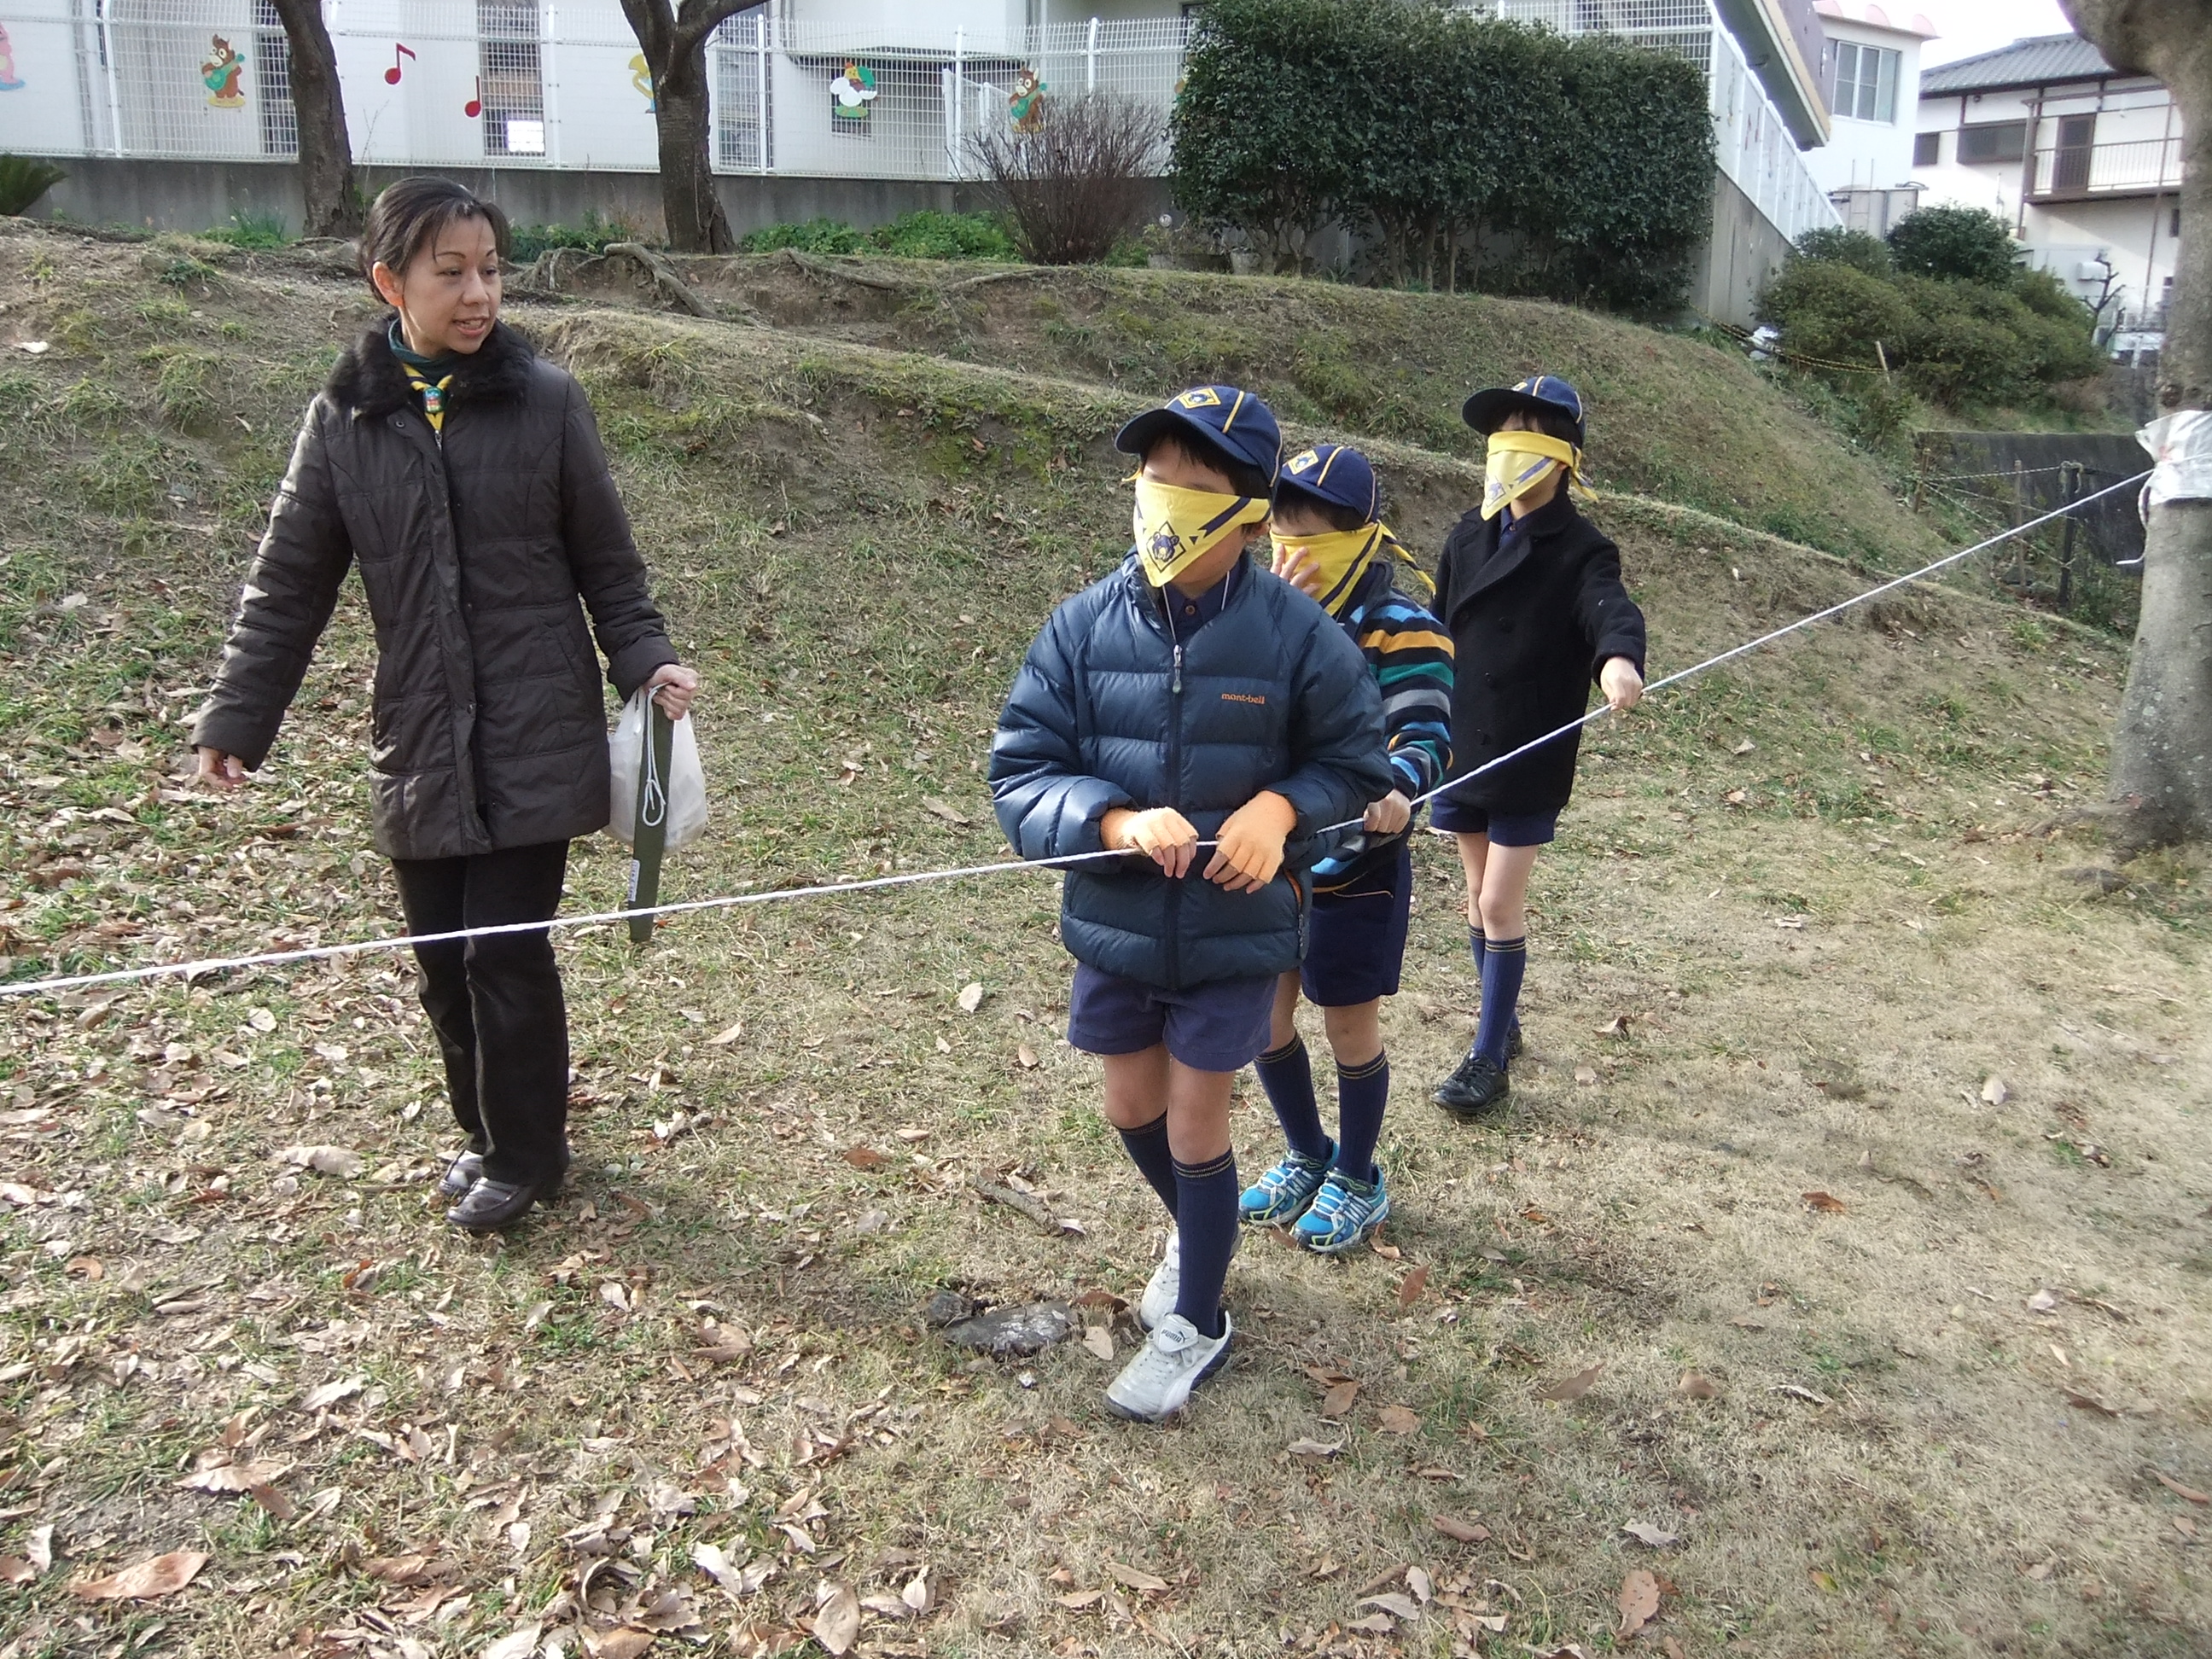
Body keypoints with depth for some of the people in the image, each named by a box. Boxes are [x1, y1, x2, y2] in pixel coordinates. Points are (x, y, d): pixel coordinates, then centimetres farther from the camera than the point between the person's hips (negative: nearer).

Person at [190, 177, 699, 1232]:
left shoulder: (545, 402, -3)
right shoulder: (344, 418, 2)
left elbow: (607, 564, 3)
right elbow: (288, 584, 6)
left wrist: (647, 663, -11)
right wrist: (235, 719, 3)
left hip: (535, 742, -2)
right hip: (418, 748, 3)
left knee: (507, 949, -1)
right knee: (444, 955, 10)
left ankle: (525, 1153, 20)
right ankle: (486, 1130, 33)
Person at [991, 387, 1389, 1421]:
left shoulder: (1295, 633, -15)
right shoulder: (1086, 625, -12)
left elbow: (1355, 762, -1)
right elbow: (1019, 773, -10)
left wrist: (1280, 806, -21)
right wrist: (1116, 821, -28)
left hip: (1237, 929, -3)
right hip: (1115, 924, 3)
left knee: (1195, 1124, 8)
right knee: (1133, 1110, 19)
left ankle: (1196, 1324, 33)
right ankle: (1197, 1234, 52)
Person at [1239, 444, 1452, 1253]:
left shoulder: (1400, 630, -15)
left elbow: (1426, 736, -27)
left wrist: (1396, 789, -49)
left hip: (1356, 871, -5)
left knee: (1350, 1031, 9)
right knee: (1263, 1019, 14)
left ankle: (1358, 1181, 32)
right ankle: (1307, 1157, 39)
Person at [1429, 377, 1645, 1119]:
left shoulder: (1581, 551, -10)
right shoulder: (1469, 535, 5)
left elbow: (1611, 609, -31)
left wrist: (1620, 657, -54)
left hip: (1532, 761, -5)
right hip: (1463, 748, 5)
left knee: (1500, 904, -2)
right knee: (1482, 897, 15)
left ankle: (1489, 1058, 11)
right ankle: (1503, 1023, 34)